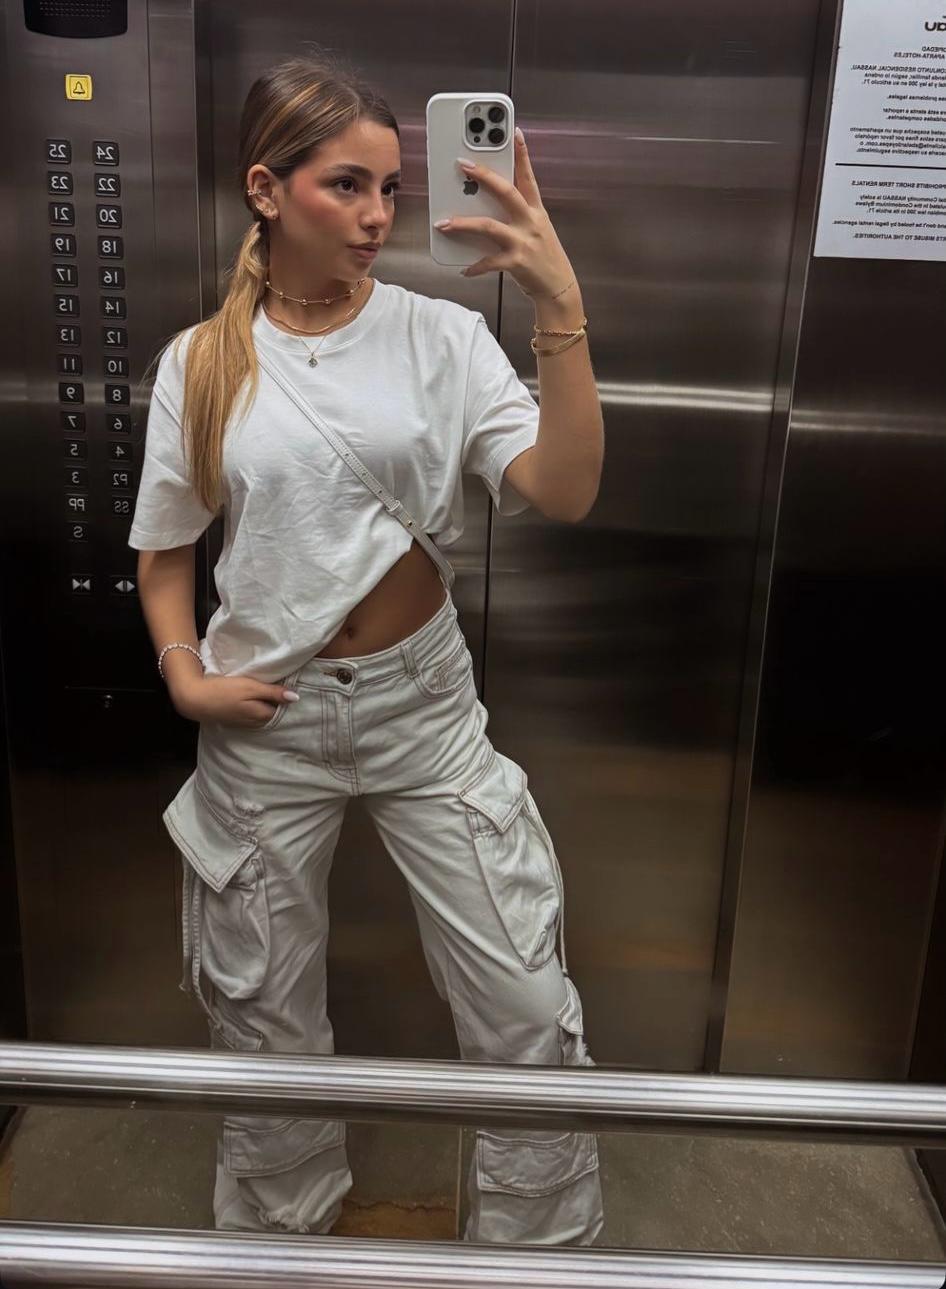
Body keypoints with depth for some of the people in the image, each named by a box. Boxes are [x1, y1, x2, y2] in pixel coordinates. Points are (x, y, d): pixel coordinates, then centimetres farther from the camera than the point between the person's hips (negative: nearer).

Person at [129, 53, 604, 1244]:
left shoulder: (441, 337, -5)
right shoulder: (199, 364, -1)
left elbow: (562, 493, -18)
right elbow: (162, 551, 7)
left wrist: (559, 308, -26)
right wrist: (185, 677, -8)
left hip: (422, 700, 0)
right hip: (265, 719, 1)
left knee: (528, 1008, 4)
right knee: (263, 1014, 18)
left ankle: (541, 1246, 34)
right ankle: (277, 1234, 49)